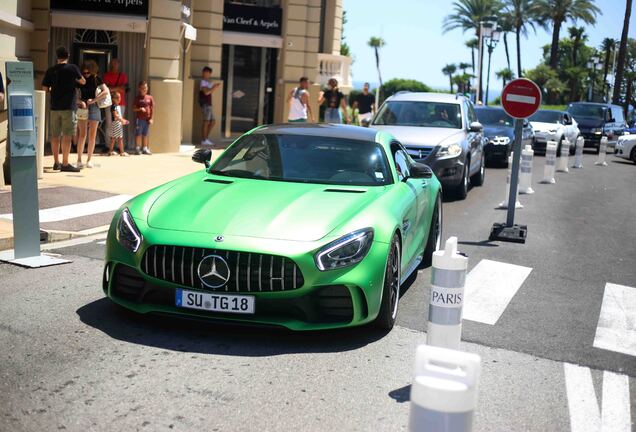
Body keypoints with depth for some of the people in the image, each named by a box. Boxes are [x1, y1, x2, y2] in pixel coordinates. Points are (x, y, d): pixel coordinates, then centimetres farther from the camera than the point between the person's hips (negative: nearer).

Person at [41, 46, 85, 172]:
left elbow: (45, 88, 6)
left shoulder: (50, 70, 4)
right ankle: (65, 164, -6)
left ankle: (56, 163, 18)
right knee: (67, 135, -3)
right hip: (68, 106, -4)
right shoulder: (72, 68, -5)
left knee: (55, 135, 11)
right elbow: (83, 82, 8)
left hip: (54, 106, 4)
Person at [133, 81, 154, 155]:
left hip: (147, 119, 3)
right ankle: (137, 149, 6)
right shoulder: (137, 98, -1)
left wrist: (151, 118, 2)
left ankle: (145, 148, 18)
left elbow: (152, 109, 7)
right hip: (139, 118, -3)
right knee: (138, 134, 1)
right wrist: (140, 109, -18)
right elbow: (134, 108, -1)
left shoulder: (150, 98, 5)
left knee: (145, 134, 11)